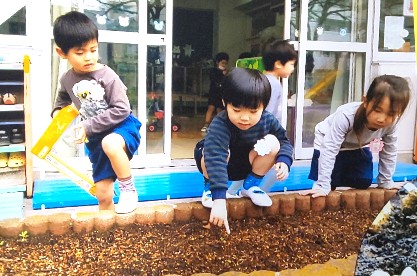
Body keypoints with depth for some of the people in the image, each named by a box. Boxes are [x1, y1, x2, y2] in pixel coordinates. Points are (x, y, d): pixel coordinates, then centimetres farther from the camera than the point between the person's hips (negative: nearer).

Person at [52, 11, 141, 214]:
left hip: (122, 126, -5)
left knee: (110, 144, -42)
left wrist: (88, 126, -22)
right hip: (95, 138, 6)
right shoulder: (67, 80, 0)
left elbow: (121, 110, -23)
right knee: (103, 195, 9)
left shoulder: (107, 76, -18)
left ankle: (128, 189, -20)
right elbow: (62, 100, 23)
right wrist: (57, 114, 2)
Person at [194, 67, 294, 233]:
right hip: (219, 163, -4)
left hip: (246, 164, 4)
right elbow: (215, 159, -49)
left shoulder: (268, 120, -21)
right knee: (215, 151, -38)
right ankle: (210, 187, -5)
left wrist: (284, 161, -27)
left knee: (273, 142, -20)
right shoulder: (219, 126, -38)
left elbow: (284, 141, -4)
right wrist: (219, 199, -58)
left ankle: (251, 185, 1)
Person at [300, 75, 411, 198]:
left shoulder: (391, 124, -27)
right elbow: (329, 150, -41)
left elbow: (389, 152, -9)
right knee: (331, 185, -14)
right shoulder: (345, 117, -43)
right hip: (329, 142, -4)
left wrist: (386, 181, -1)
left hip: (358, 146, 5)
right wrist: (323, 186, -42)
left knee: (363, 183, 5)